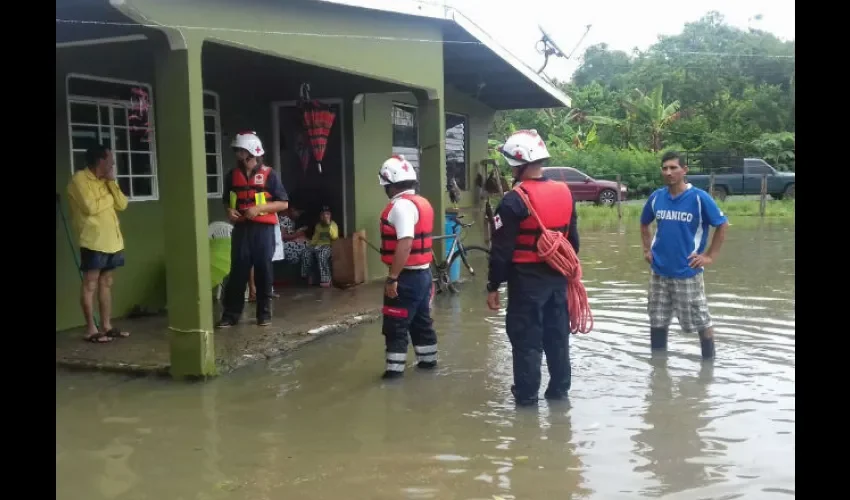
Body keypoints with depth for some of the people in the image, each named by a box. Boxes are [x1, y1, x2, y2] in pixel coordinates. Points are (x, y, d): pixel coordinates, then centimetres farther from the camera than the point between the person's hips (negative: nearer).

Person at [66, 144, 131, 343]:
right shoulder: (79, 179, -9)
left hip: (112, 240, 8)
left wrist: (112, 183, -2)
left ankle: (107, 326, 15)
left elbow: (122, 205, 8)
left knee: (106, 283, 10)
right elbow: (90, 207, -20)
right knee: (90, 284, -3)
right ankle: (91, 329, 0)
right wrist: (109, 198, -4)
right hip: (93, 241, -8)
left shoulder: (105, 180, 15)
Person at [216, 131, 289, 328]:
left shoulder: (268, 174, -3)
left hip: (263, 228, -3)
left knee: (263, 271, 3)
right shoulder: (232, 175, 10)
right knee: (237, 271, 2)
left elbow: (284, 203, -3)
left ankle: (264, 313, 12)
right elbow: (226, 200, 22)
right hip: (240, 229, 3)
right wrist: (229, 210, -1)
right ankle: (231, 313, 7)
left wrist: (259, 208, -15)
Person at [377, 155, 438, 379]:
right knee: (421, 321, 19)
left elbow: (405, 243, -28)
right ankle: (428, 360, 28)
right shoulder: (422, 203, 11)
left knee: (395, 326, 0)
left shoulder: (401, 206, -19)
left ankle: (395, 368, 4)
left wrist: (392, 278, -25)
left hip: (407, 277, -9)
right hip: (423, 273, 9)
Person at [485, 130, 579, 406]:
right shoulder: (565, 193, 5)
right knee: (557, 335, 15)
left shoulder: (515, 200, -17)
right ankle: (559, 389, 26)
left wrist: (493, 286, -7)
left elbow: (502, 250, -15)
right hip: (558, 276, 7)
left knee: (527, 338, 2)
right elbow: (573, 239, 13)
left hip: (527, 279, -7)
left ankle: (527, 396, 9)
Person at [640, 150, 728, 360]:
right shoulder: (656, 197, 2)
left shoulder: (699, 198, -11)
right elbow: (644, 224, 19)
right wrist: (647, 249, 9)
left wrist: (710, 256, -7)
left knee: (701, 321, 4)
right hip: (659, 271, 4)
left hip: (688, 272, -4)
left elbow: (723, 225, -3)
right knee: (657, 321, 12)